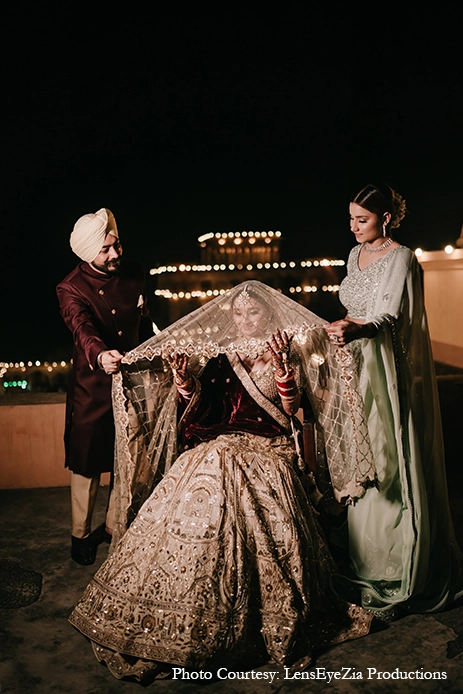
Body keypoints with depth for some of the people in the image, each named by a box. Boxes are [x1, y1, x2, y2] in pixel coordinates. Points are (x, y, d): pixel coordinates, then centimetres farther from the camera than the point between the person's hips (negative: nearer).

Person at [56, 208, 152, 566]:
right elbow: (82, 328, -37)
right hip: (92, 385, -4)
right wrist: (100, 355, -58)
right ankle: (81, 534, 30)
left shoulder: (133, 271, -2)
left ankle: (116, 526, 35)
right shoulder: (71, 289, -17)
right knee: (87, 464, 7)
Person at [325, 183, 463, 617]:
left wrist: (356, 330, -42)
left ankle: (403, 577, 10)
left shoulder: (401, 259, -12)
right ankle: (368, 567, 26)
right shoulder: (356, 254, 13)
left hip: (389, 373, -8)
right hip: (360, 368, 8)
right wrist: (343, 335, 15)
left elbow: (389, 317, -25)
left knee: (393, 466, -4)